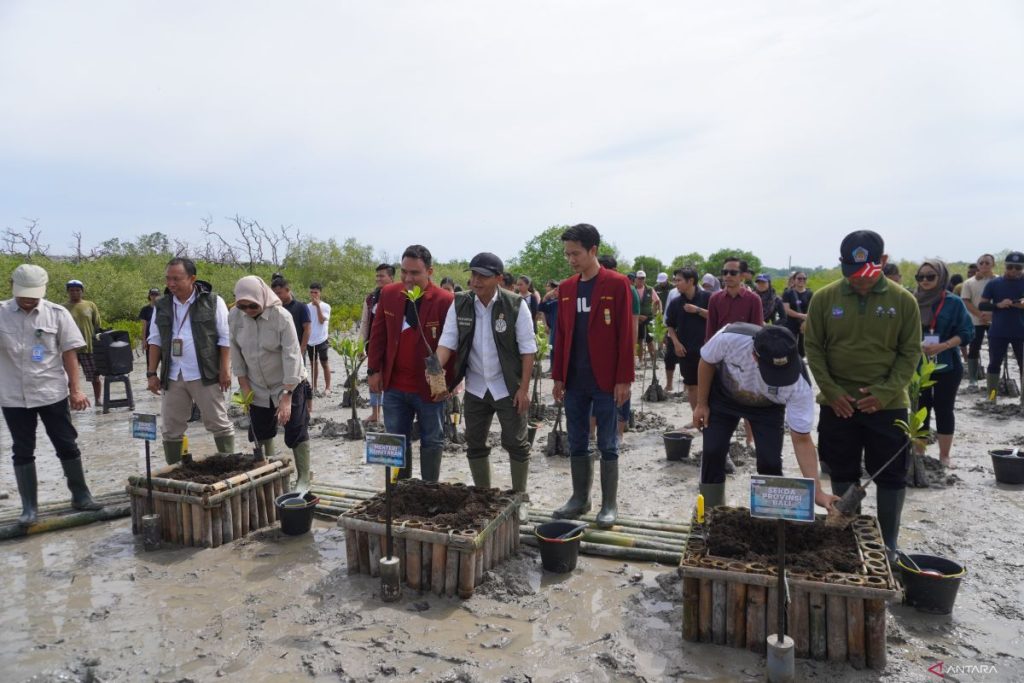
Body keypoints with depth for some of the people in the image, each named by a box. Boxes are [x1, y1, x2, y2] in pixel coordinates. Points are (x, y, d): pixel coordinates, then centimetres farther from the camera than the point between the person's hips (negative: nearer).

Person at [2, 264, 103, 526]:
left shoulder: (57, 314, -4)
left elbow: (69, 353, -2)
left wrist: (74, 390, -4)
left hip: (52, 393, 0)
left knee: (67, 446, 8)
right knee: (22, 452, 10)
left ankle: (80, 495, 21)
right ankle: (29, 506, 20)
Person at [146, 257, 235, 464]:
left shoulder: (212, 302, -4)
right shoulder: (161, 306, 9)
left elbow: (225, 338, -4)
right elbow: (155, 341, 13)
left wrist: (225, 370, -9)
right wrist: (152, 373, 7)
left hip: (205, 375, -4)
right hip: (173, 377, 4)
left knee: (219, 424, 0)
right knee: (171, 429, 9)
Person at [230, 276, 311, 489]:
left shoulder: (282, 316, -24)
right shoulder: (234, 316, -10)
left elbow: (291, 356, -26)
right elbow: (235, 351, 0)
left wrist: (286, 396, -28)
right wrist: (244, 384, -3)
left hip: (288, 385, -5)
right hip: (257, 387, 5)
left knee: (296, 434, -1)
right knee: (262, 433, 16)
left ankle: (303, 479, 11)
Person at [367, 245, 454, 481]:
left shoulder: (445, 301, -13)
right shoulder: (388, 294, 1)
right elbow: (378, 334, 8)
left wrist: (447, 382, -12)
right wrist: (374, 370, 3)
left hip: (430, 388, -3)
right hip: (394, 386, 4)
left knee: (432, 443, 11)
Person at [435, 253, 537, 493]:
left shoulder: (516, 305, -13)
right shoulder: (459, 304, -3)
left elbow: (528, 349, -10)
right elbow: (447, 340, -8)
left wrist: (524, 388, -13)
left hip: (508, 388, -4)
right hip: (475, 388, 4)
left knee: (516, 443, 5)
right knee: (475, 445, 12)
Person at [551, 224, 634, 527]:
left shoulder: (617, 284, -6)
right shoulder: (566, 288, 10)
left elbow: (625, 334, -8)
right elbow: (561, 335, 12)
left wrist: (623, 379, -11)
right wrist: (558, 376, 9)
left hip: (605, 380, -5)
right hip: (574, 381, 5)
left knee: (607, 444, 5)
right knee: (576, 444, 12)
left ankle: (609, 504, 17)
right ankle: (580, 498, 25)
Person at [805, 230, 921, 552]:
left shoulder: (903, 300, -4)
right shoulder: (824, 298, -5)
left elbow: (910, 352, -2)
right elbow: (813, 348, -1)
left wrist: (885, 392, -13)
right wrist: (831, 391, -10)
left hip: (887, 405, 0)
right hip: (837, 404, 1)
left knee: (891, 475, 7)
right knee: (843, 474, 11)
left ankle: (889, 543, 23)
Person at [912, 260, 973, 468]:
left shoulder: (953, 302, -5)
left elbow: (967, 332, -7)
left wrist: (941, 346, -19)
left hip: (947, 366, -2)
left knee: (943, 410, 5)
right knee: (920, 410, 8)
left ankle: (944, 457, 16)